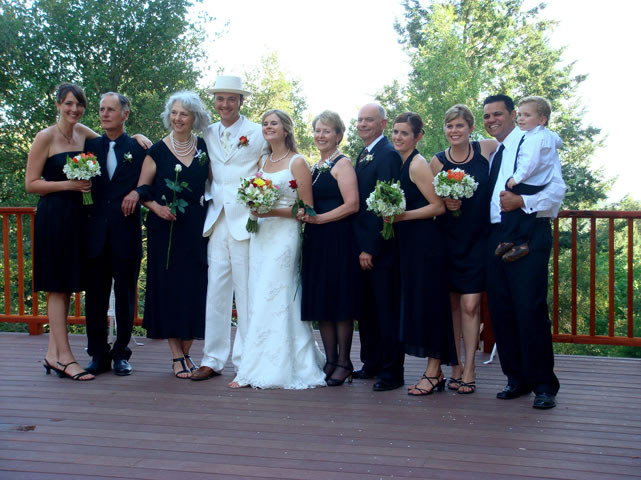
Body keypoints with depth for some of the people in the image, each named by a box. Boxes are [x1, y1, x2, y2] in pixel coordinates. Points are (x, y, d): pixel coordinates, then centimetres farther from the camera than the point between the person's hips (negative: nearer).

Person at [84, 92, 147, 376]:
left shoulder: (138, 148, 3)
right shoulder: (91, 146, 11)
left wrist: (137, 192, -16)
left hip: (127, 233, -2)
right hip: (98, 233, 2)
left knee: (125, 297, 6)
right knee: (95, 297, 5)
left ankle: (121, 354, 17)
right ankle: (98, 355, 15)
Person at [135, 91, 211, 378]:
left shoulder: (204, 148, 7)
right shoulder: (157, 152, 1)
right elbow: (142, 190, 3)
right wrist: (156, 206, -14)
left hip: (196, 229, 2)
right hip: (165, 230, -2)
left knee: (194, 288, 3)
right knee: (168, 287, 0)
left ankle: (186, 352, 17)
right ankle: (177, 356, 9)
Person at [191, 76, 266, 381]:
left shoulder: (258, 133, 1)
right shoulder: (208, 134, 14)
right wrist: (207, 196, 6)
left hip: (246, 221, -4)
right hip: (217, 219, 4)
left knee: (246, 293, -1)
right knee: (216, 290, 3)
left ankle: (245, 360, 8)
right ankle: (213, 359, 8)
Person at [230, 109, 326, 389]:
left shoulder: (297, 162, -4)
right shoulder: (262, 161, 16)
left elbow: (306, 208, -7)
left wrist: (273, 211, -16)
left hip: (285, 235, -7)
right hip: (260, 234, 7)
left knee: (272, 299, -8)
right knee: (259, 299, 5)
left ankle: (267, 369, -3)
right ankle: (256, 369, 11)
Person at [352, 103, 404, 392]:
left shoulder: (388, 155, -12)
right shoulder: (363, 155, 16)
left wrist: (371, 248, -18)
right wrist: (358, 246, 10)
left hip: (381, 248, -9)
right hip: (362, 247, 9)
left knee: (387, 310, -1)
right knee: (366, 308, 14)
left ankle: (392, 371, 6)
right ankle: (371, 364, 25)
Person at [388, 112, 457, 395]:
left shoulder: (418, 164, -12)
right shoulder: (400, 163, 14)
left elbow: (438, 206, -16)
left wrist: (402, 215, -19)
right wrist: (392, 216, 10)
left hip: (425, 242, -9)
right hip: (410, 243, 9)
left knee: (428, 303, -4)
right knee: (418, 304, 10)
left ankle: (432, 374, 4)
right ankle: (435, 372, 17)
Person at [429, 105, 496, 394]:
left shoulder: (487, 149, -3)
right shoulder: (438, 161, 0)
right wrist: (446, 204, -14)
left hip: (478, 238, -2)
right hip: (449, 237, 2)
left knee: (470, 305, -6)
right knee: (452, 304, 8)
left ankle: (469, 370, 3)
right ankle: (456, 366, 19)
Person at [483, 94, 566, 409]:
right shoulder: (491, 154, 19)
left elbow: (557, 188, -12)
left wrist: (522, 201, -24)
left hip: (529, 235, -7)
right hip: (496, 236, 7)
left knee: (530, 309, -10)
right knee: (501, 310, 8)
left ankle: (544, 385, 1)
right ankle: (517, 379, 20)